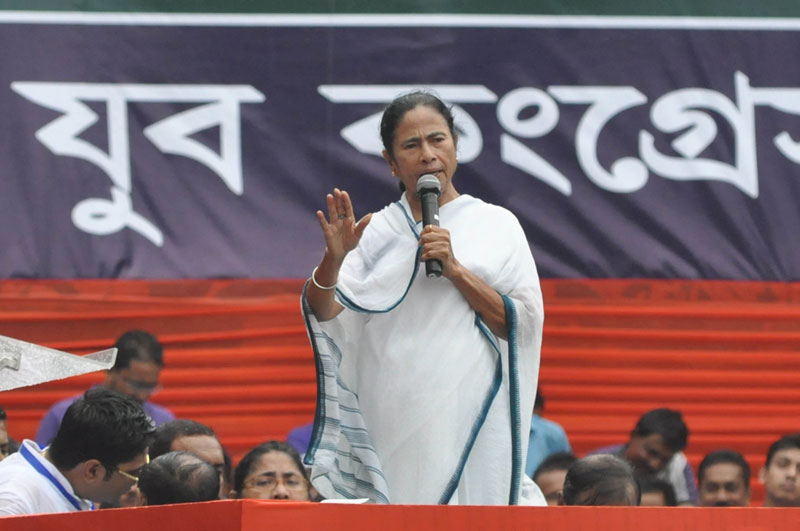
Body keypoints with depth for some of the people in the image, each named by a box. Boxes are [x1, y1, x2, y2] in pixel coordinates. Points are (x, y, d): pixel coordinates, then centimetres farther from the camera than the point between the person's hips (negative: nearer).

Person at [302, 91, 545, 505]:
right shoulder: (375, 233, 11)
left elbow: (525, 323, 1)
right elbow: (323, 315, -1)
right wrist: (333, 258, -20)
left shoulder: (496, 225, 9)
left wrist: (455, 269, -8)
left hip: (470, 420, -1)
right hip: (393, 425, 1)